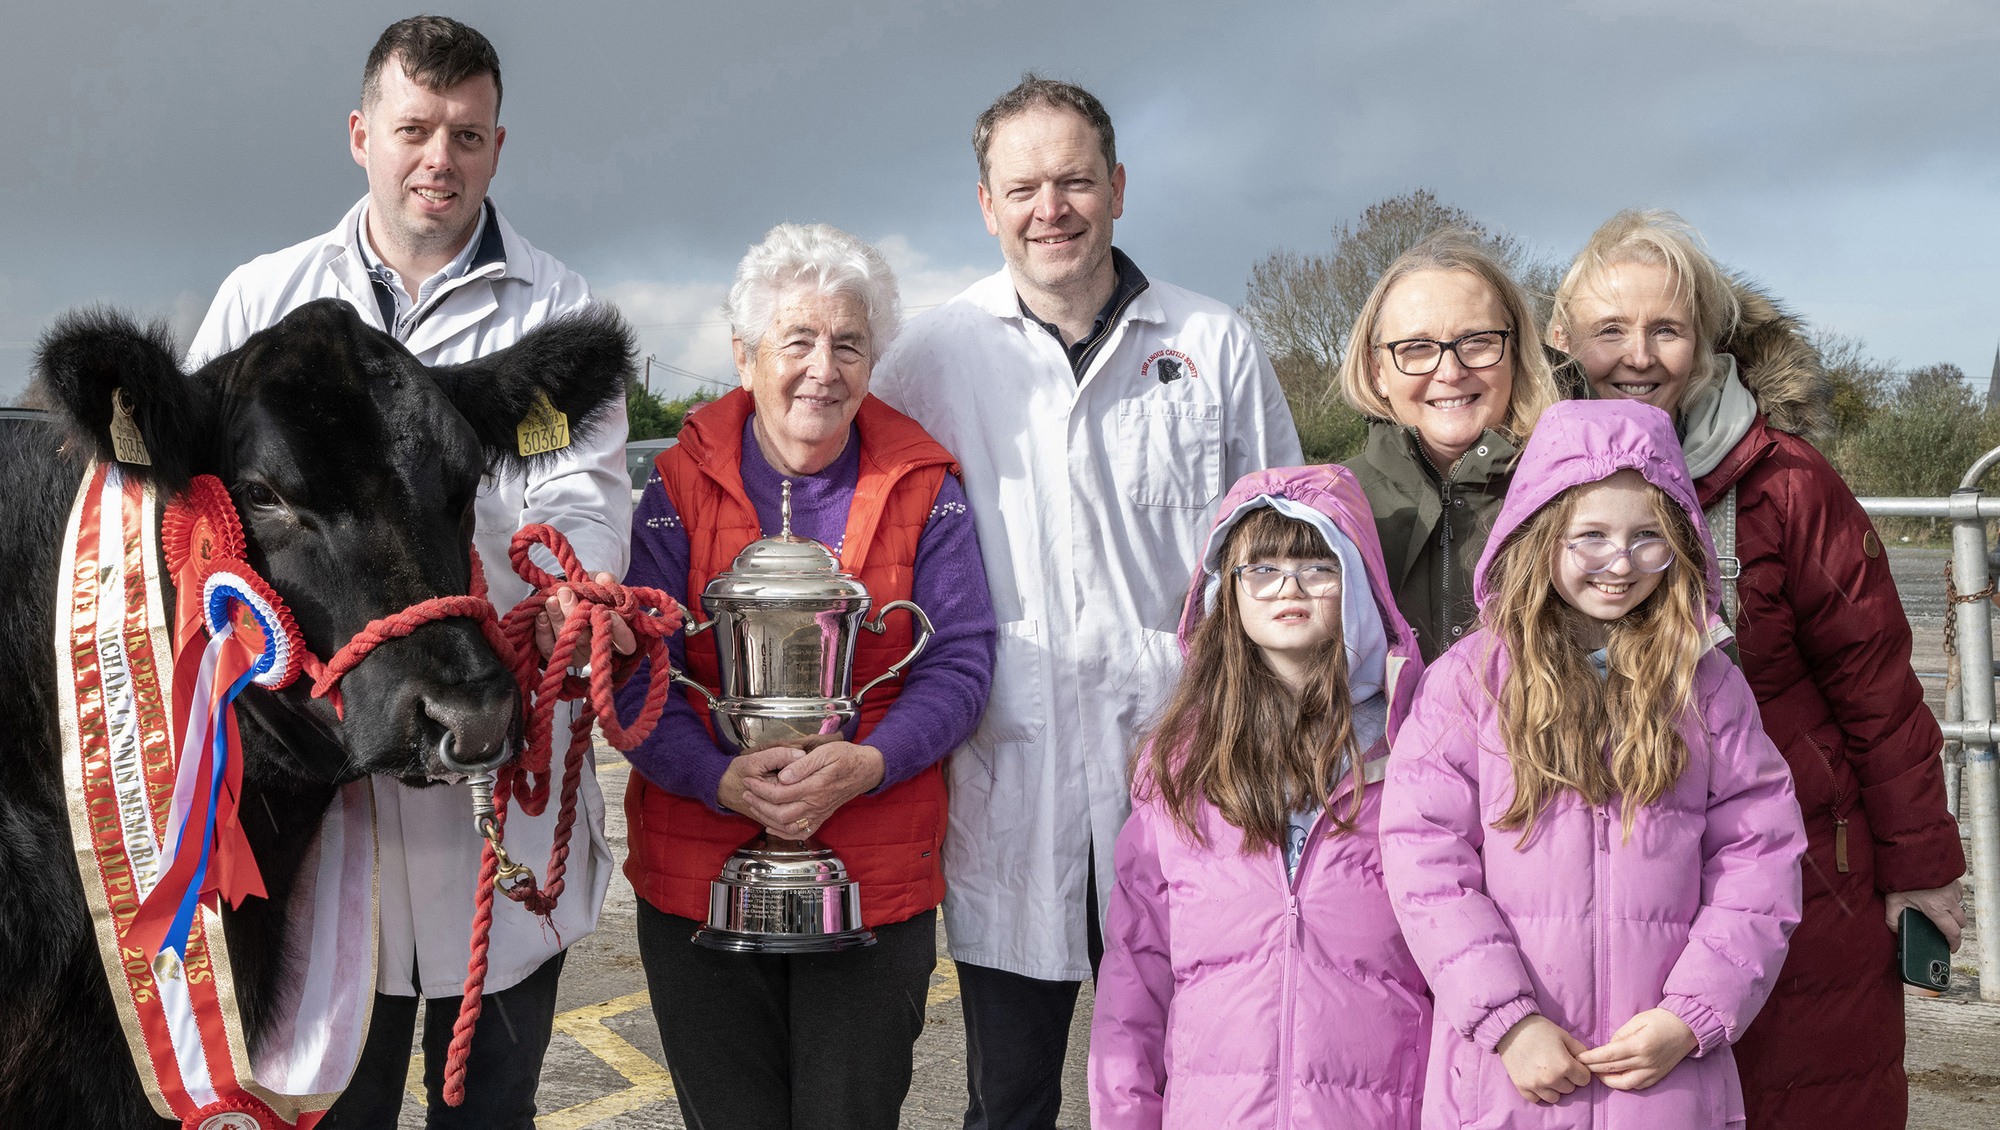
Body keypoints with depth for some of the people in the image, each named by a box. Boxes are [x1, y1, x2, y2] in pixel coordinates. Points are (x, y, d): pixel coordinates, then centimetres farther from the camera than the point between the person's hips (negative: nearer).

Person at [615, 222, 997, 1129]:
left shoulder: (921, 486, 1)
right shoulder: (681, 487, 0)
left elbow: (961, 661, -3)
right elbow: (633, 674, -5)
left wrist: (868, 763, -21)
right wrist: (724, 778, -21)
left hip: (877, 884, 0)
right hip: (698, 875, 0)